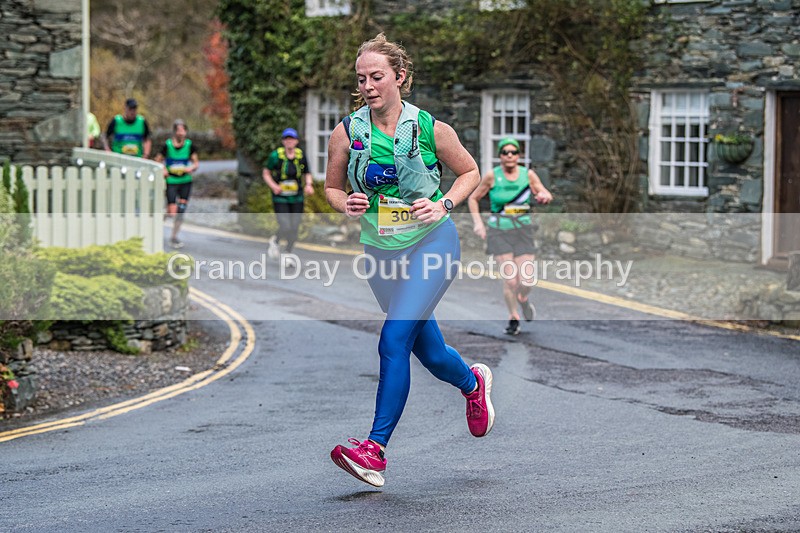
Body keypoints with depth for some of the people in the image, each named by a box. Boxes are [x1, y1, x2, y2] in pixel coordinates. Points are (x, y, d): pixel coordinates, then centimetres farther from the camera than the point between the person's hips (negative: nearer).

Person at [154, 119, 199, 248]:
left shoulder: (190, 145, -2)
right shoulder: (167, 145, -9)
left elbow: (196, 162, 3)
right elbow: (157, 161, -1)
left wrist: (191, 168, -18)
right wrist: (163, 170, -19)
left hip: (186, 182, 3)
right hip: (171, 181, -3)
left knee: (181, 211, 3)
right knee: (172, 213, -9)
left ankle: (174, 237, 18)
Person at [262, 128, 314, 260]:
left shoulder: (301, 156, 1)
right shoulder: (276, 156, -7)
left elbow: (307, 174, 13)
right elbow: (266, 173, 3)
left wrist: (309, 185, -7)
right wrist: (273, 186, -14)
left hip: (297, 199, 3)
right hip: (280, 199, -3)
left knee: (294, 229, 4)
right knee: (285, 228, -13)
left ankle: (288, 254, 25)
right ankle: (275, 241, 21)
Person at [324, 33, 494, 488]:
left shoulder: (431, 128, -8)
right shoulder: (347, 132, -3)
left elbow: (471, 171, 6)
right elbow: (332, 187, 10)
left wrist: (444, 204, -11)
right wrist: (345, 204, -12)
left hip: (431, 243, -4)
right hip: (380, 250, 4)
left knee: (394, 339, -19)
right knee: (429, 351, 14)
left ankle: (376, 450, -18)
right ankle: (473, 383, 48)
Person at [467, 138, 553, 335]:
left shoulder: (528, 174, 1)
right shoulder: (492, 176, -3)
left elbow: (546, 195, 8)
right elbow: (473, 198, 8)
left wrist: (544, 196, -16)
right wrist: (477, 222, -4)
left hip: (523, 230, 2)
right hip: (499, 231, -1)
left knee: (526, 280, -7)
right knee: (509, 279, -11)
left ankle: (523, 300, 30)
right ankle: (513, 317, 12)